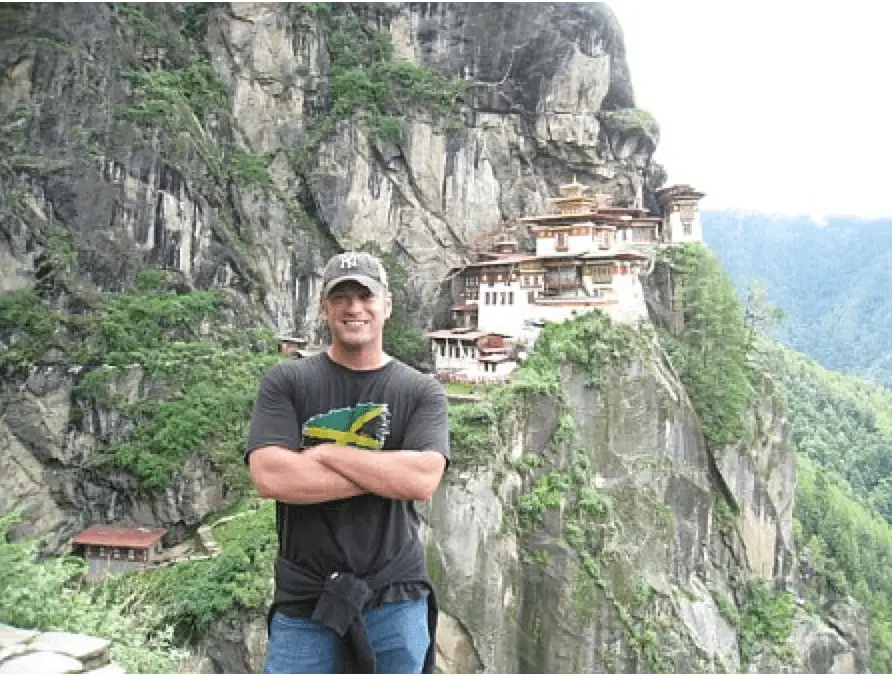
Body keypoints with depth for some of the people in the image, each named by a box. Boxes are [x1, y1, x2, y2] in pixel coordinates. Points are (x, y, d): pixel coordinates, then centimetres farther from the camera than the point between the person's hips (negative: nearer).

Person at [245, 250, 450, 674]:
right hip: (305, 602, 0)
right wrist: (388, 474, -14)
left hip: (396, 600, 1)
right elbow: (269, 476, -16)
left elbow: (423, 479, -15)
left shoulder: (422, 391, 0)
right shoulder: (285, 383, -2)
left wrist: (325, 452, -14)